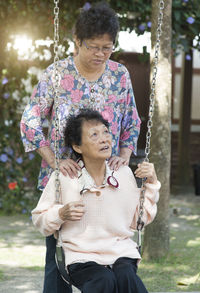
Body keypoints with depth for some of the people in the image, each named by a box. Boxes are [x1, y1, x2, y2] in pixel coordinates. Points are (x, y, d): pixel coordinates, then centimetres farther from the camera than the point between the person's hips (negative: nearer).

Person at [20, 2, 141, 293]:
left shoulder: (120, 75, 4)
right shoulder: (56, 74, -5)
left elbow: (131, 123, 13)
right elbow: (30, 122, -4)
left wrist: (124, 155, -4)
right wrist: (55, 161, -14)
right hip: (63, 180, -2)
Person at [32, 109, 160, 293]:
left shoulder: (124, 173, 8)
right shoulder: (63, 178, -1)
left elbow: (140, 219, 15)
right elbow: (39, 219, 8)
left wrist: (151, 183, 7)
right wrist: (61, 214, -12)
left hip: (121, 252, 2)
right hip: (81, 256, -2)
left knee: (126, 277, -32)